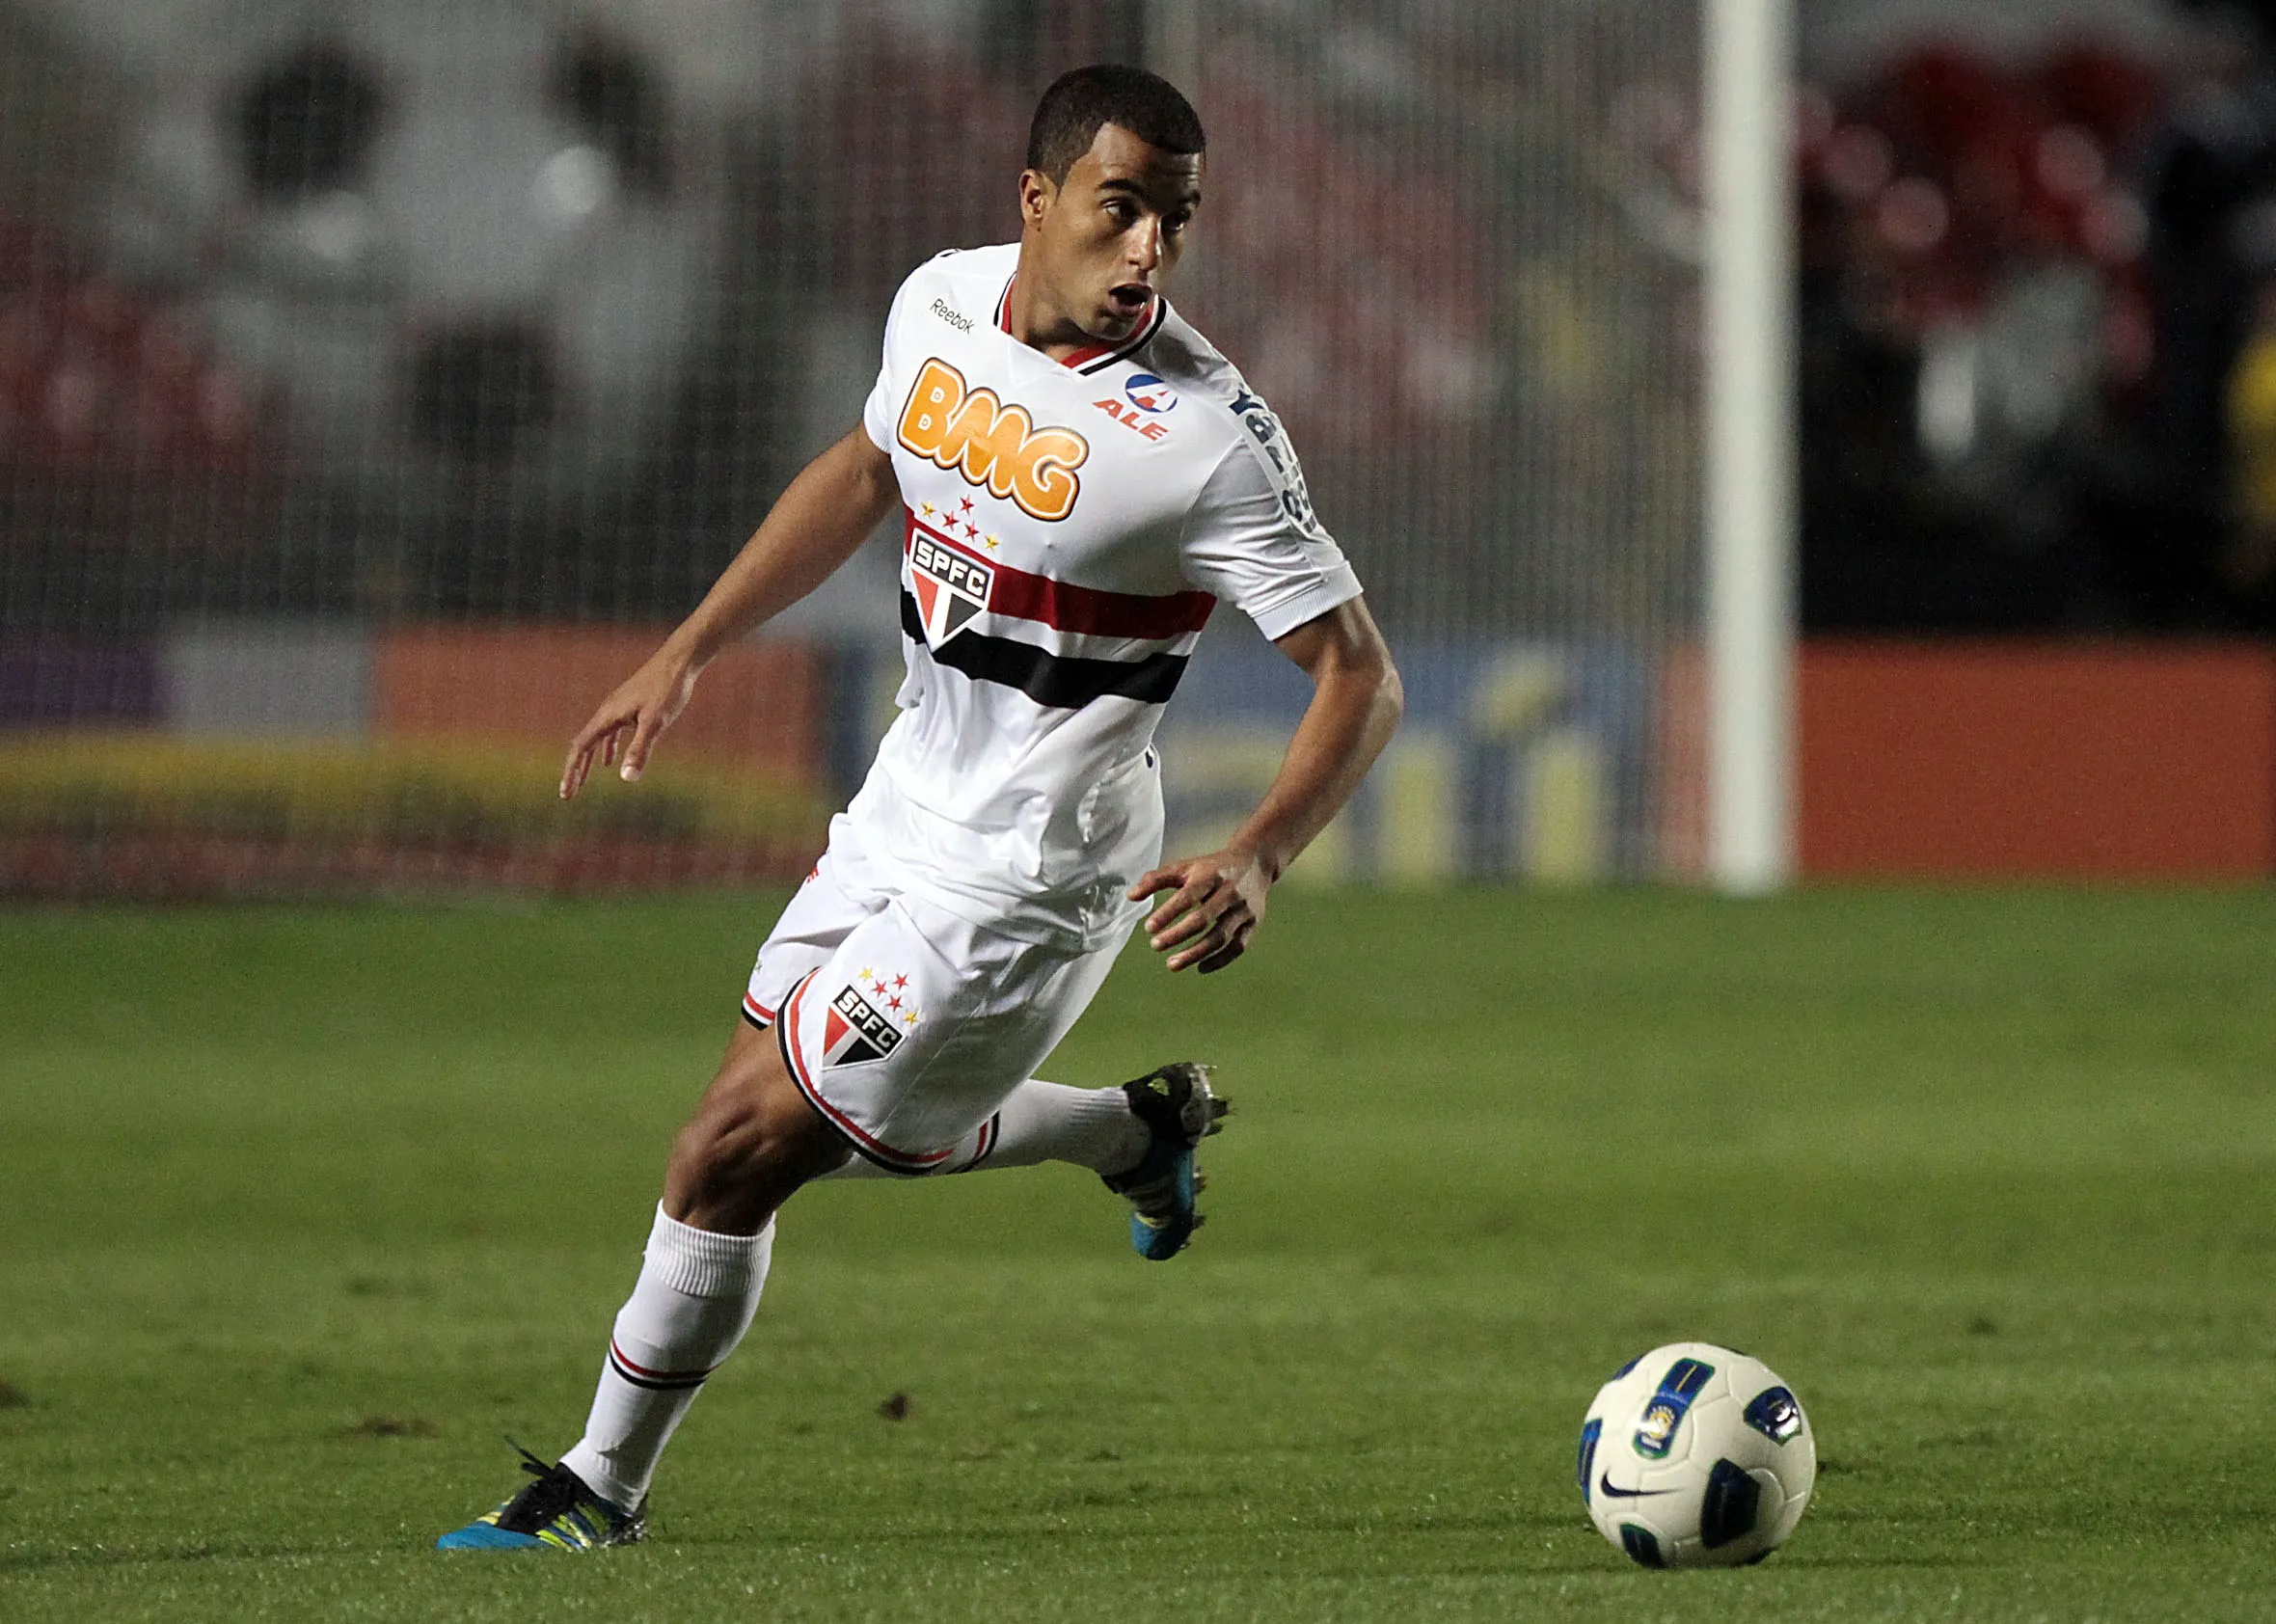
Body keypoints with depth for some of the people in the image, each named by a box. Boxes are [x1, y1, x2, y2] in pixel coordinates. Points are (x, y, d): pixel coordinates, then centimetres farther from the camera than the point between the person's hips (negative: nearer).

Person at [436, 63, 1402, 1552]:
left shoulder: (1205, 432, -23)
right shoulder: (942, 303, -4)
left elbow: (1360, 674, -20)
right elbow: (869, 470, 18)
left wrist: (1259, 859, -35)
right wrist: (686, 655, 17)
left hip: (1026, 871, -7)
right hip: (912, 799, 7)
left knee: (732, 1159, -2)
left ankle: (603, 1487, 19)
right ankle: (1138, 1131, 34)